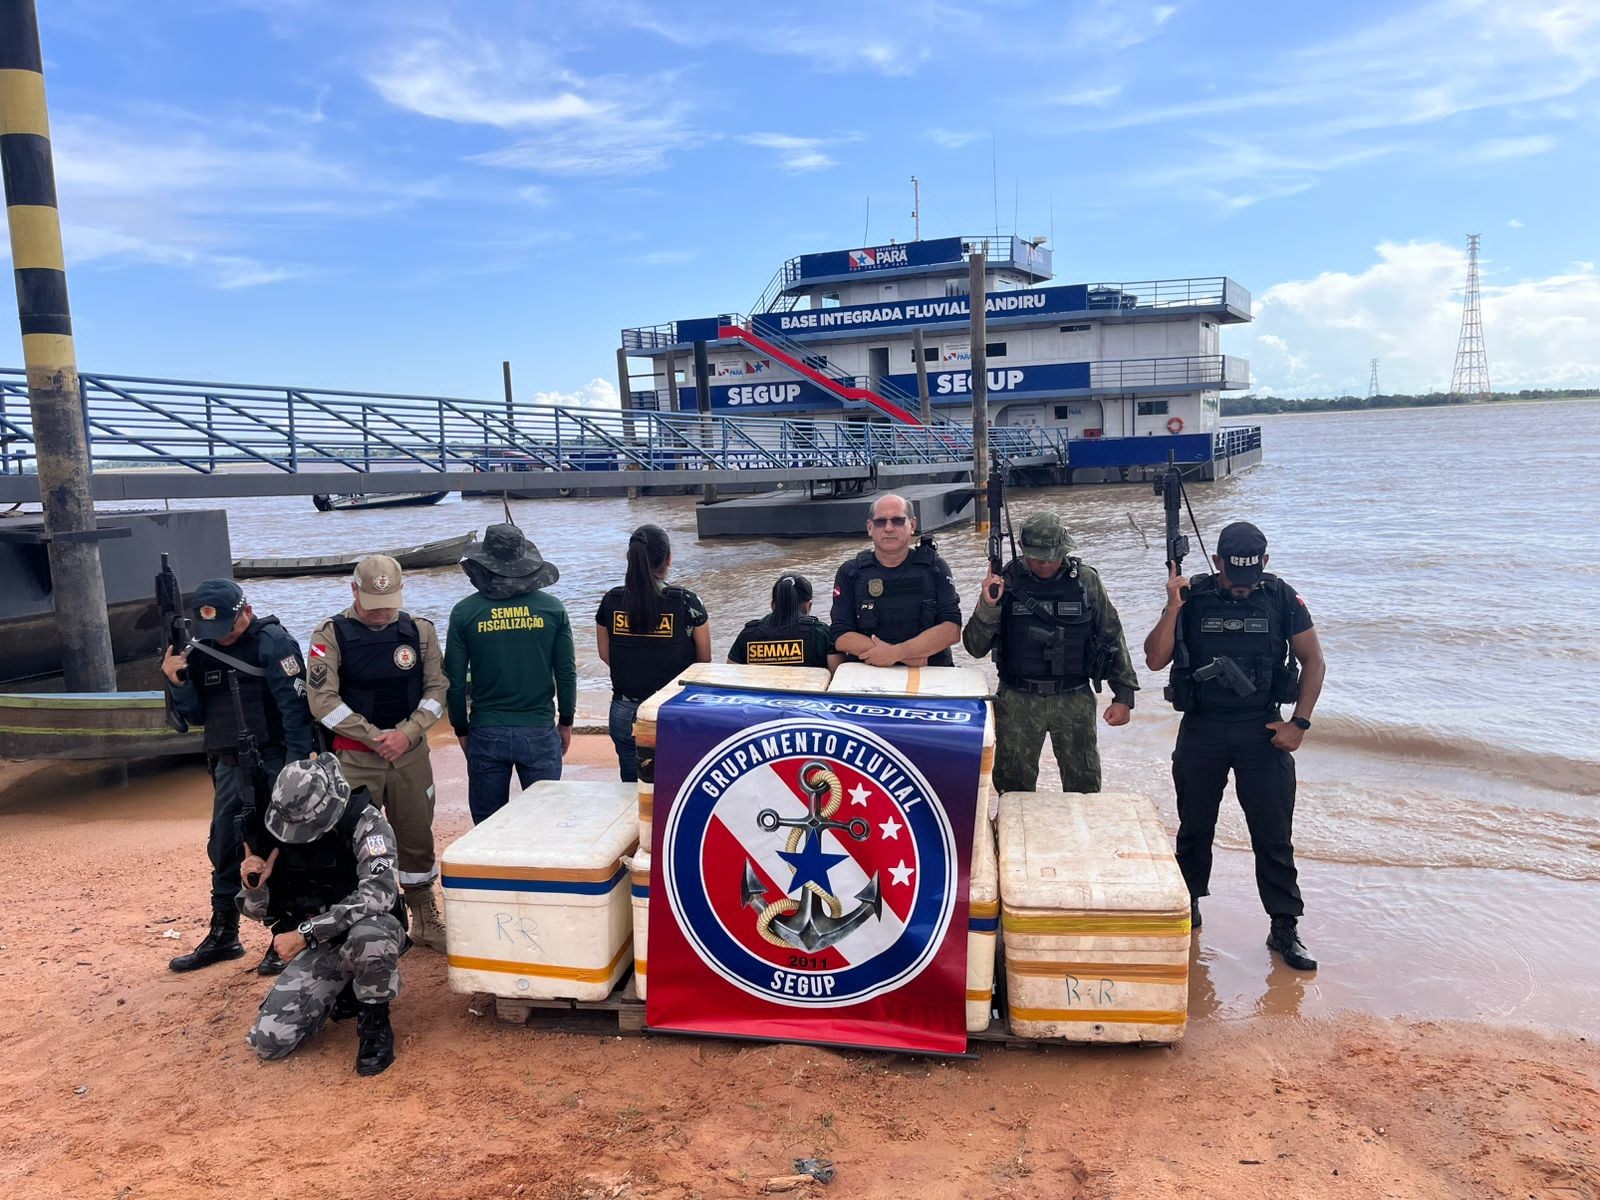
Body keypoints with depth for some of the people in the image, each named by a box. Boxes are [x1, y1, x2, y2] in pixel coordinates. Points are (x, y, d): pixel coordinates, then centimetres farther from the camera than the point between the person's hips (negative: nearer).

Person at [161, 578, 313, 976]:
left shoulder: (272, 643, -11)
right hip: (229, 767, 7)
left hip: (273, 765, -7)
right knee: (224, 853, 14)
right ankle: (223, 936, 28)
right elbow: (196, 715, 12)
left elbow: (295, 708, -15)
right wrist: (177, 681, -5)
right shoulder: (201, 651, 10)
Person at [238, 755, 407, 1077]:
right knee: (267, 1042, -11)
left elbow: (378, 893, -35)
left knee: (369, 936, -41)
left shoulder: (365, 822, -21)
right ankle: (340, 995, 18)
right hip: (316, 949, 5)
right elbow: (260, 912, 5)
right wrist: (253, 885, -19)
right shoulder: (274, 831, -5)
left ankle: (374, 1021, -10)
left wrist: (305, 932, -35)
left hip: (366, 931, -5)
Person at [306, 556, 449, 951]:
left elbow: (436, 688, 3)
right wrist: (375, 737, -12)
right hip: (353, 756, -2)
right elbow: (323, 700, -10)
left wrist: (407, 733, -11)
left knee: (417, 837, 10)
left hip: (410, 752, 2)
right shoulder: (331, 635, -5)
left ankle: (425, 918, 25)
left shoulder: (421, 631, 2)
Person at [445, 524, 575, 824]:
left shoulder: (465, 612, -5)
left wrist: (461, 729, 13)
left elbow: (454, 680, -1)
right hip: (540, 732, 0)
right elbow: (567, 673, 1)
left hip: (486, 733, 0)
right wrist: (566, 722, 14)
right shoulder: (552, 608, -4)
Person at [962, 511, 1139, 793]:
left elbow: (1112, 637, 5)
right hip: (1018, 703, 0)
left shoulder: (1086, 580, -1)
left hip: (1075, 700, 0)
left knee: (1084, 786, 10)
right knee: (1013, 787, 10)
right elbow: (975, 647, -5)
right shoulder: (1006, 581, -4)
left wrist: (1124, 695, 3)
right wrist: (987, 607, -22)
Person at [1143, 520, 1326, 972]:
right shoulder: (1192, 597, -4)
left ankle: (1285, 929, 12)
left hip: (1263, 731, 0)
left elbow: (1313, 661, 3)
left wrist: (1299, 722, -4)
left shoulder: (1281, 598, -3)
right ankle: (1186, 908, 33)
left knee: (1274, 834, 1)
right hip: (1201, 731, 1)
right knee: (1195, 828, 14)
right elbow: (1155, 659, -8)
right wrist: (1173, 608, -20)